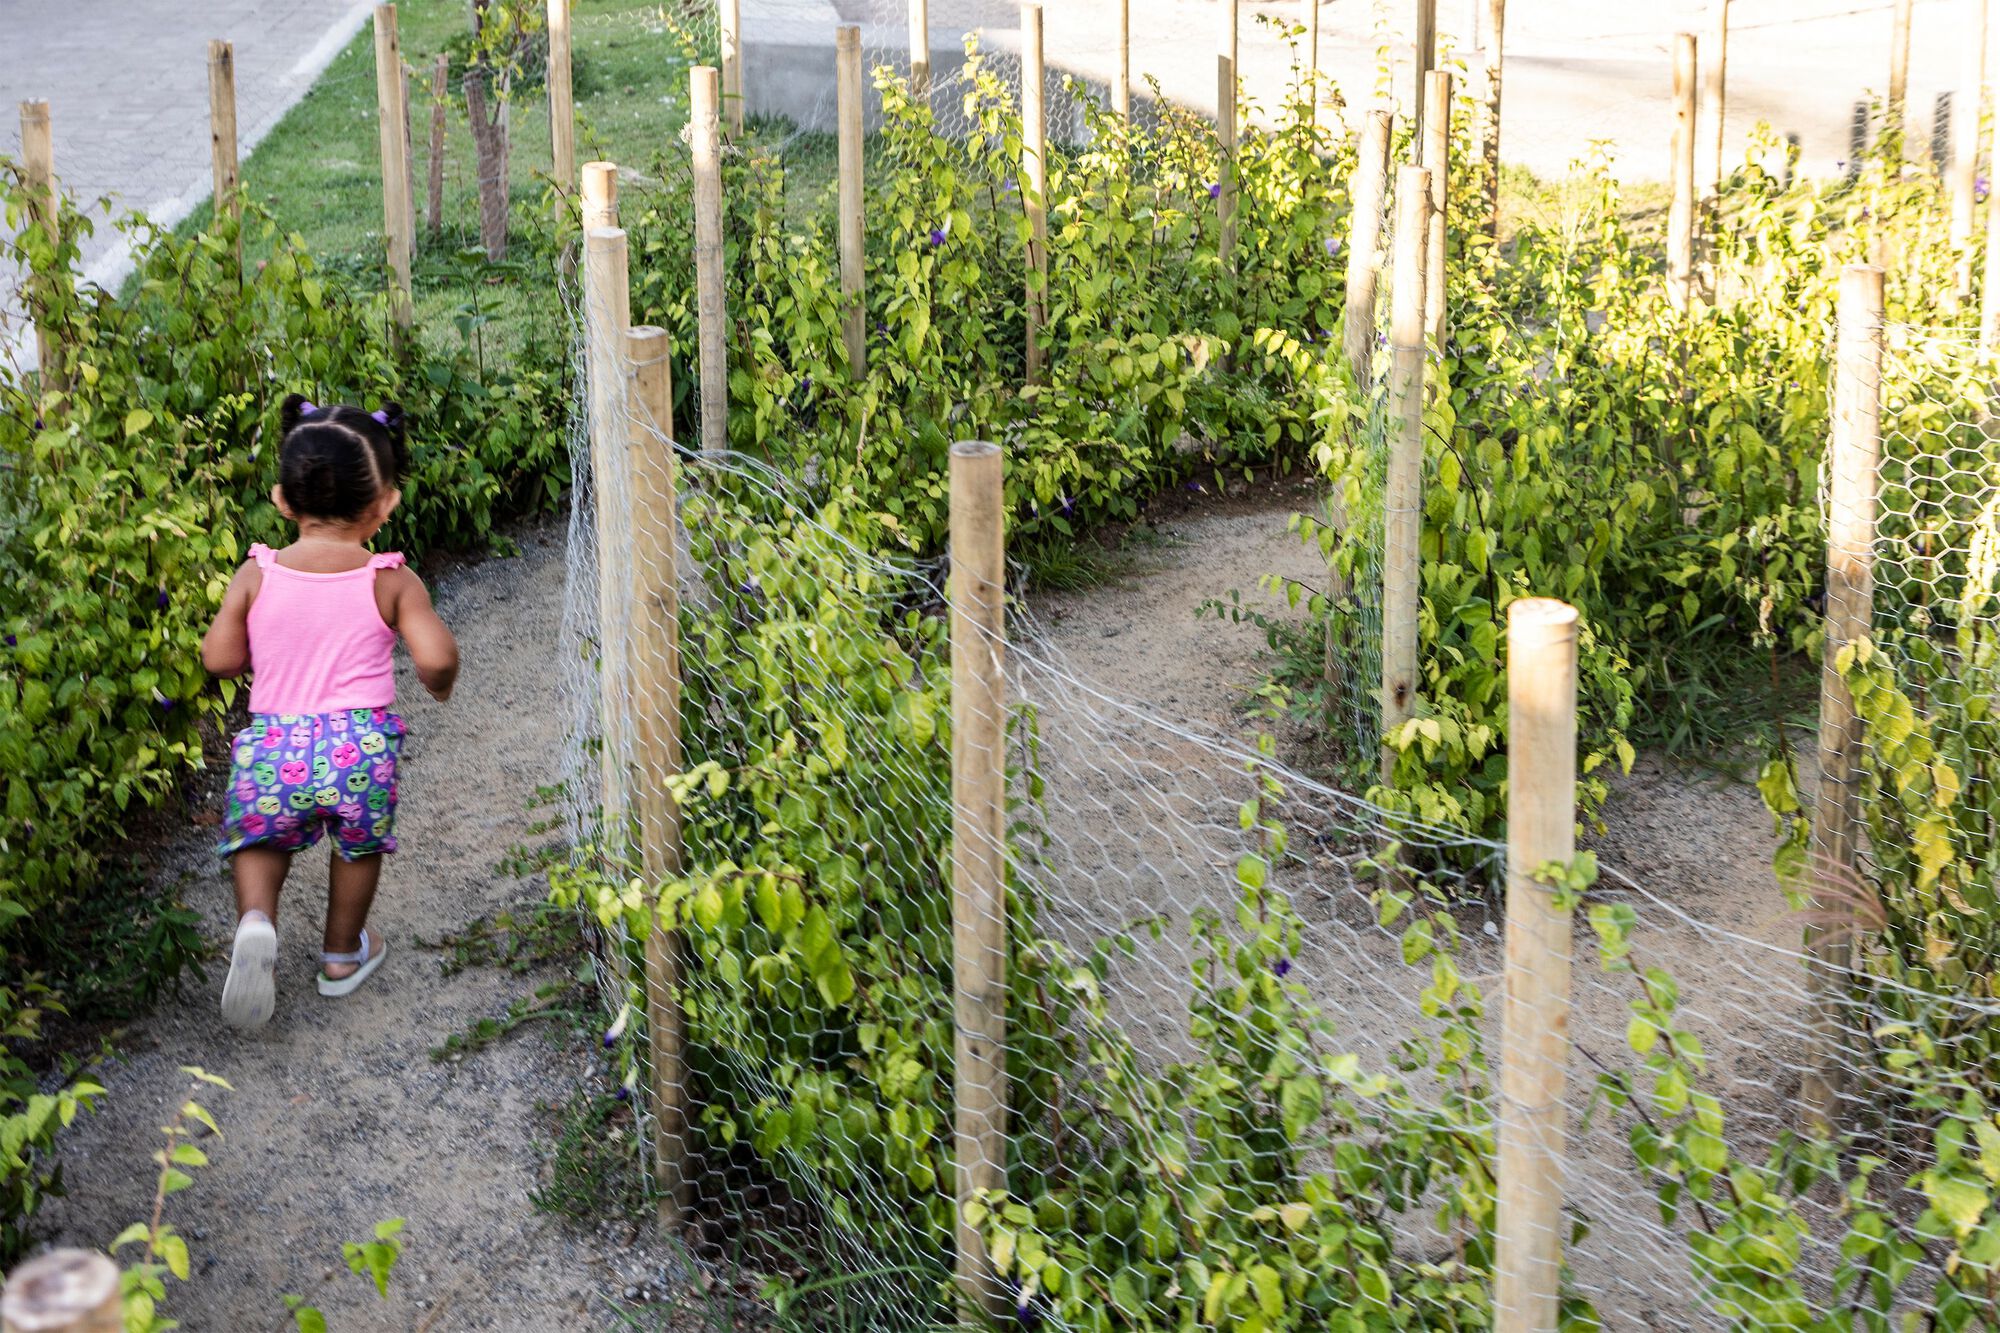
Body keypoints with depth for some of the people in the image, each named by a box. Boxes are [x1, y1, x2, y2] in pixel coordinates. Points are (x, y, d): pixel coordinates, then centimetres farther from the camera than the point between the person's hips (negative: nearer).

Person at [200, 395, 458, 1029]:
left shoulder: (256, 574, 1)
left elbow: (221, 658, 1)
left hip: (273, 745, 1)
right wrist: (440, 685, 10)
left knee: (259, 840, 25)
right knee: (359, 845, 26)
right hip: (361, 743, -1)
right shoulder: (391, 581, -3)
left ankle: (256, 919, -4)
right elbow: (436, 657, -13)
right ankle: (343, 955, 41)